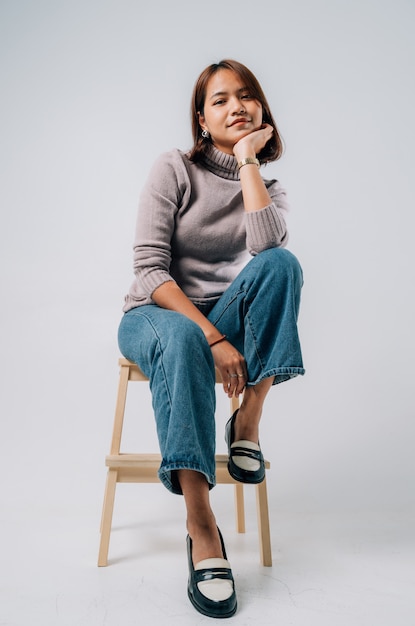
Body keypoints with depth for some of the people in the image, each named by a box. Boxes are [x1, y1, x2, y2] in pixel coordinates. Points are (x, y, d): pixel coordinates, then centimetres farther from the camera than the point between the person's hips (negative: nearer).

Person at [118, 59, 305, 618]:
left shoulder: (269, 189, 8)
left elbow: (264, 246, -18)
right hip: (156, 315, -2)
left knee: (280, 263, -25)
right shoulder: (174, 169, -3)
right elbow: (150, 267, -14)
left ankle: (247, 426, -22)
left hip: (222, 320, 3)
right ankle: (202, 529, -33)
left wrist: (247, 157, -10)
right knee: (182, 340, -39)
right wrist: (213, 338, -25)